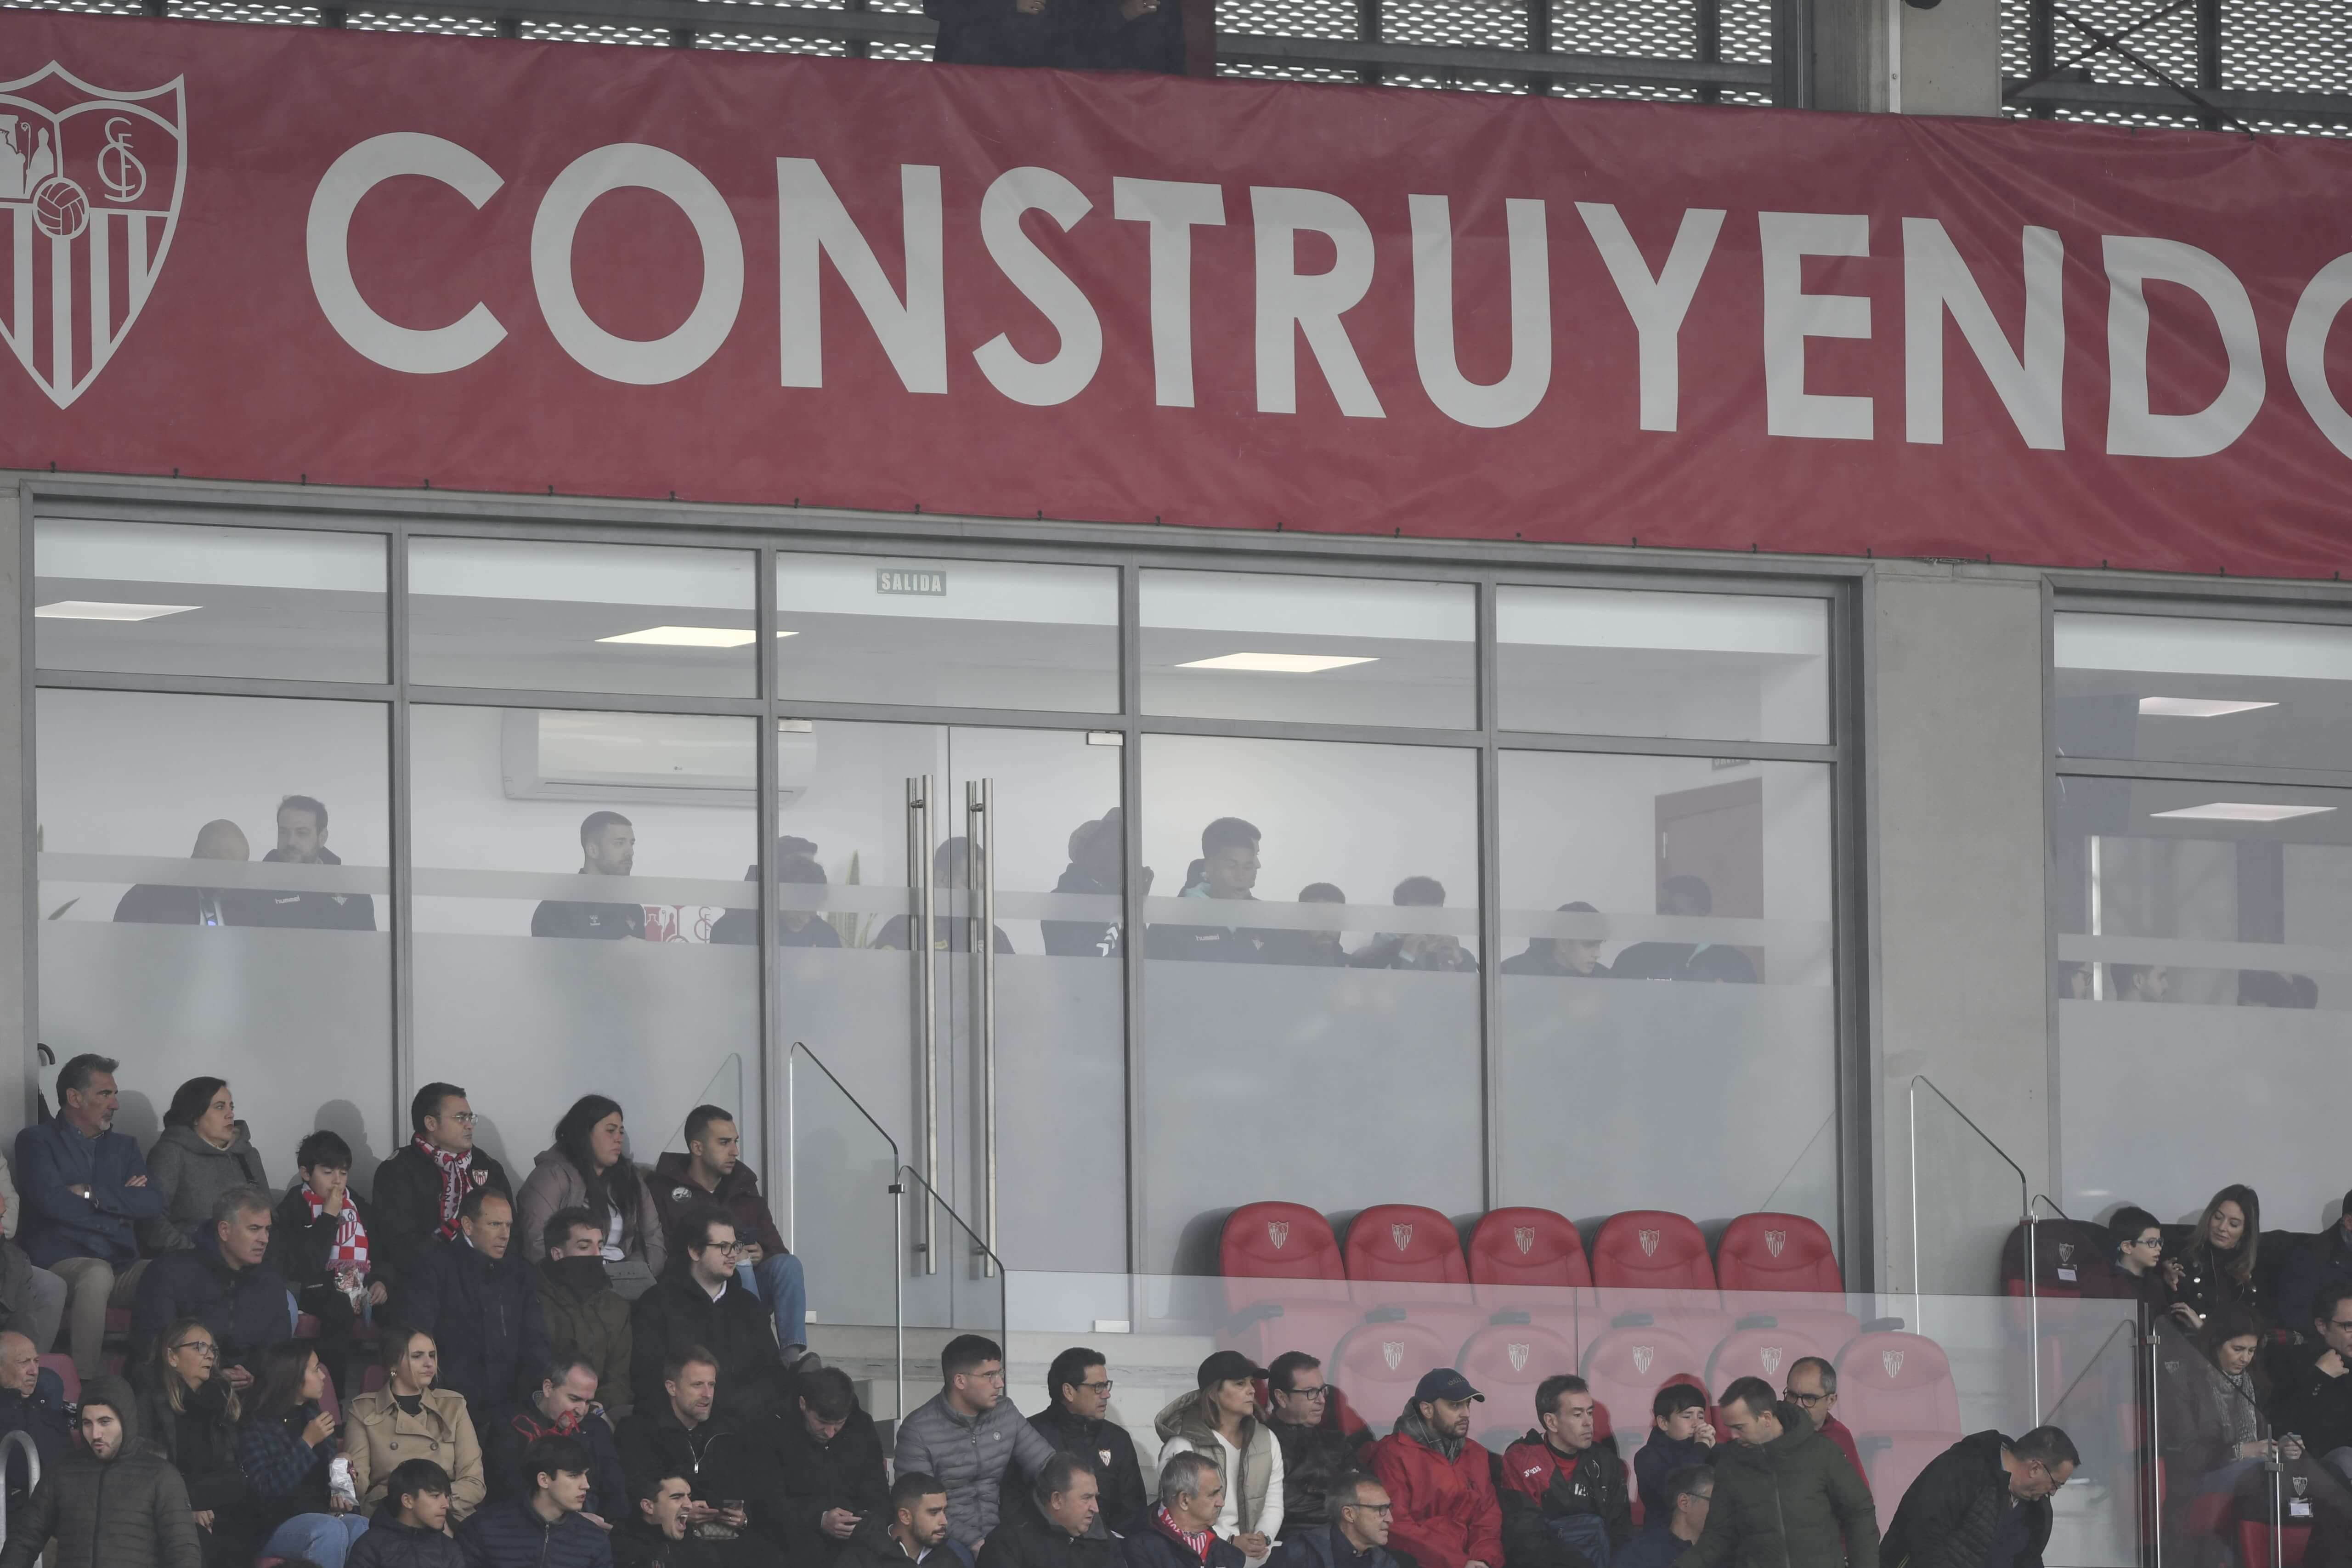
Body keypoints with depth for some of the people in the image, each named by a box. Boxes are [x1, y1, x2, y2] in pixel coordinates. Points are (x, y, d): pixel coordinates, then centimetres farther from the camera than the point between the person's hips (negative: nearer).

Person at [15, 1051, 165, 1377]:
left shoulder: (122, 1147, 23)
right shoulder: (37, 1141, 9)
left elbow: (153, 1204, 6)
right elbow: (52, 1201, -10)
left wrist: (92, 1193, -3)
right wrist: (122, 1202, 1)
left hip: (122, 1269, 4)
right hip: (61, 1262, -4)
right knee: (99, 1273, -39)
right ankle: (83, 1384, -39)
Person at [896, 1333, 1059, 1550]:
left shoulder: (1006, 1412, 8)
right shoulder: (918, 1431, -10)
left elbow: (1048, 1463, 7)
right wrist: (973, 1542, -20)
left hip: (996, 1539, 4)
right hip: (947, 1544, -4)